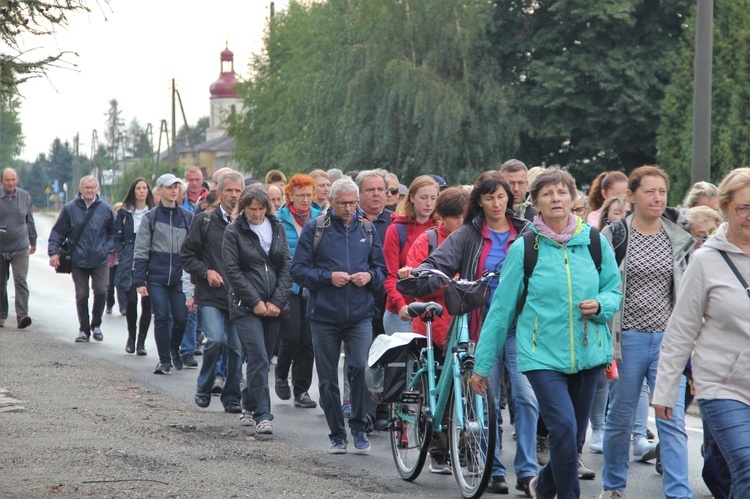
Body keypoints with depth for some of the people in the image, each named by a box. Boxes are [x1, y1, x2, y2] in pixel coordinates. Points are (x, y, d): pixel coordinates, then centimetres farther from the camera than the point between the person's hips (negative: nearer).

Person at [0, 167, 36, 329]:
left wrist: (33, 241, 20)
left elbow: (30, 221, 14)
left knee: (21, 281, -12)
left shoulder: (25, 197, 4)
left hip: (20, 248, 0)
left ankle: (22, 315, -18)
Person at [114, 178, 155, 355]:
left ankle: (141, 341, 5)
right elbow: (118, 238, 11)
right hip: (129, 265, 0)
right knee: (131, 301, -6)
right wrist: (123, 256, -2)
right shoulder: (124, 213, 8)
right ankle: (131, 336, 17)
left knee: (147, 302, -4)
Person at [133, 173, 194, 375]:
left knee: (181, 317, -1)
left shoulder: (187, 217, 8)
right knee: (161, 317, -5)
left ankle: (174, 349, 27)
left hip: (179, 277, 2)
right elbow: (140, 251, 2)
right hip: (157, 277, -2)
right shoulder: (150, 218, 2)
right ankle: (164, 360, 5)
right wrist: (139, 280, -5)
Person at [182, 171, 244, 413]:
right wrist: (206, 272, -9)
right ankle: (204, 388, 4)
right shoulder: (204, 221, 2)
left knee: (237, 347, 2)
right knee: (216, 339, -18)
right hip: (211, 295, -2)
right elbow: (186, 255, 6)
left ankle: (231, 396, 16)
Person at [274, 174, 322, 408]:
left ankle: (302, 390, 10)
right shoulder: (280, 220, -1)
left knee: (308, 340, 2)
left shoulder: (319, 217, 9)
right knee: (291, 336, -9)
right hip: (289, 285, -3)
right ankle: (281, 375, 19)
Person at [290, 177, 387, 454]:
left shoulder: (367, 229, 10)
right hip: (324, 315, 0)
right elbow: (298, 270, -1)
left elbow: (381, 269, 16)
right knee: (328, 379, 5)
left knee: (360, 367, -17)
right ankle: (337, 435, 18)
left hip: (360, 315, 0)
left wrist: (370, 276, -6)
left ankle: (359, 428, -2)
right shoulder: (315, 229, 1)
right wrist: (328, 277, -15)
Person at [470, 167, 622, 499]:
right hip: (543, 355, -3)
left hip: (587, 353, 3)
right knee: (563, 427, -20)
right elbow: (502, 308, 2)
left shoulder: (595, 242, 4)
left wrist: (600, 305, -12)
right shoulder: (523, 248, -2)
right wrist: (482, 364, 4)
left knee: (575, 437, 11)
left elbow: (614, 290, 13)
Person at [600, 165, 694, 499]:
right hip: (627, 339, -2)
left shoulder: (679, 240, 7)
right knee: (620, 418, 9)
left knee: (673, 420, -6)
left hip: (667, 340, 2)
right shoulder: (613, 236, -2)